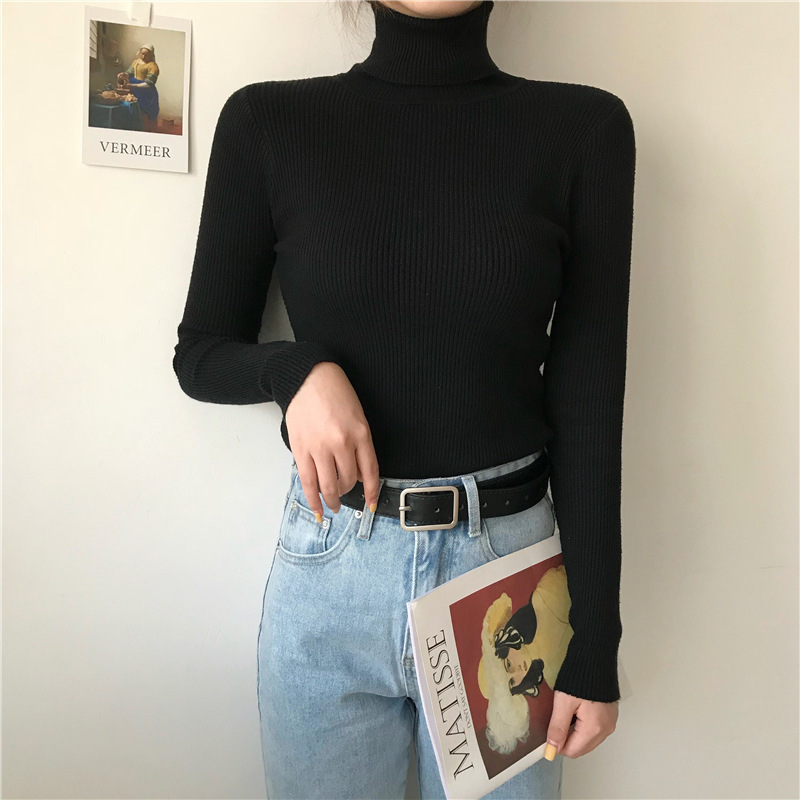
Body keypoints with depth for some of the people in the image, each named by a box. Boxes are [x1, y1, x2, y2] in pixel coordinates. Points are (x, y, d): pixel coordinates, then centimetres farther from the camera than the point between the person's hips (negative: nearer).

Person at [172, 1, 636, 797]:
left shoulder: (585, 128, -4)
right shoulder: (268, 121, -3)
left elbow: (587, 402, -4)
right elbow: (200, 353, 5)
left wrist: (594, 646, -2)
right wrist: (294, 371, -18)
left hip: (510, 562, 1)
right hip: (328, 567, 1)